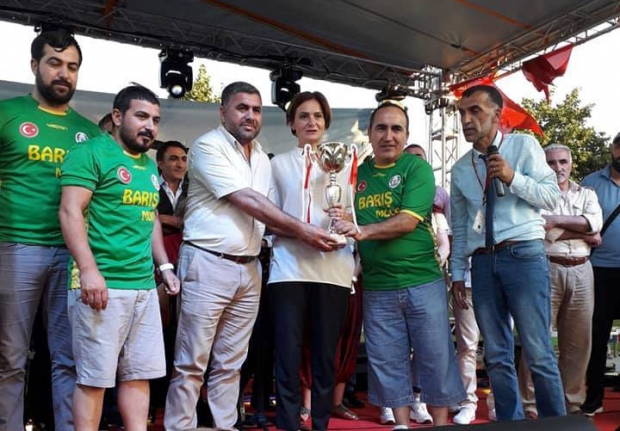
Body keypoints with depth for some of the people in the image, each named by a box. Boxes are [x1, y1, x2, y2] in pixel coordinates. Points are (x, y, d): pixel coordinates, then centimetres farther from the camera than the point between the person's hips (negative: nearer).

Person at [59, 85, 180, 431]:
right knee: (95, 376, 0)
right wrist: (88, 270, -22)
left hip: (144, 286, 8)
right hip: (102, 284, -7)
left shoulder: (150, 166, 18)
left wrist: (164, 265, 15)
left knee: (140, 373, 11)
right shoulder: (92, 153, -5)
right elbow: (70, 212, -14)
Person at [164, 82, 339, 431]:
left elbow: (268, 213, 15)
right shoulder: (208, 147, -7)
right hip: (208, 264, -6)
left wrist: (310, 232, -3)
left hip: (249, 268, 7)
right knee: (192, 363, 0)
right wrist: (301, 229, -15)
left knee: (230, 363, 12)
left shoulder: (263, 158, 16)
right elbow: (246, 201, -15)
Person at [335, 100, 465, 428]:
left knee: (435, 358, 5)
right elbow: (347, 222, 14)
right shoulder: (358, 173, 9)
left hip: (422, 281, -3)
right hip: (377, 288, 4)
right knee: (386, 361, 9)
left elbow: (408, 221, -15)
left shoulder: (417, 168, -3)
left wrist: (363, 231, -26)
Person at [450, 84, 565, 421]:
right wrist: (457, 272, 13)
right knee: (497, 355, 8)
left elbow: (552, 196, -1)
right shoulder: (460, 169, 14)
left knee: (538, 353, -3)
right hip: (482, 262, 4)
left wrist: (513, 177, -15)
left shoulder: (524, 146, 3)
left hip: (524, 255, -4)